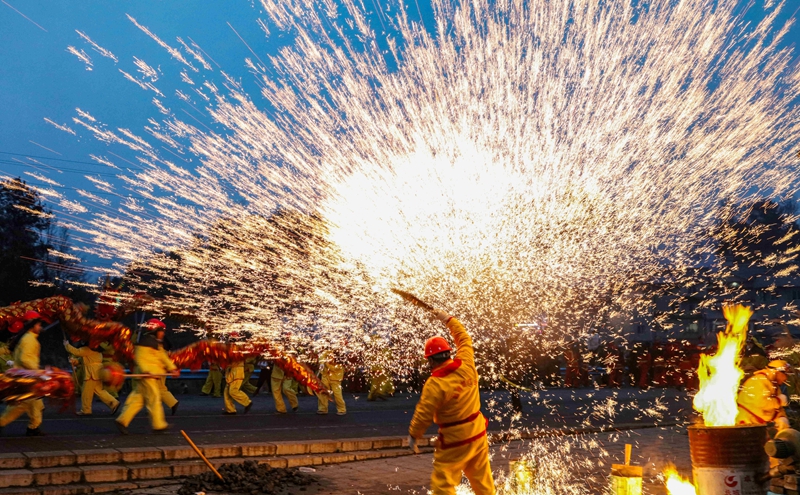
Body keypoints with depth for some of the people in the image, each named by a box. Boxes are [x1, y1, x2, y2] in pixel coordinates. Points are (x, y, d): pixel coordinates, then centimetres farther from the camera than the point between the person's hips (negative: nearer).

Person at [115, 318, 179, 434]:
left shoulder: (156, 344, 21)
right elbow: (140, 358, -20)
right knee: (154, 399, -5)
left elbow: (164, 357, 16)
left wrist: (172, 368, 5)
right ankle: (158, 425, 0)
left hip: (153, 376, 10)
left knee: (138, 399, 10)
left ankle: (122, 421, 11)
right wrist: (146, 370, -33)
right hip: (147, 376, -10)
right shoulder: (145, 343, -11)